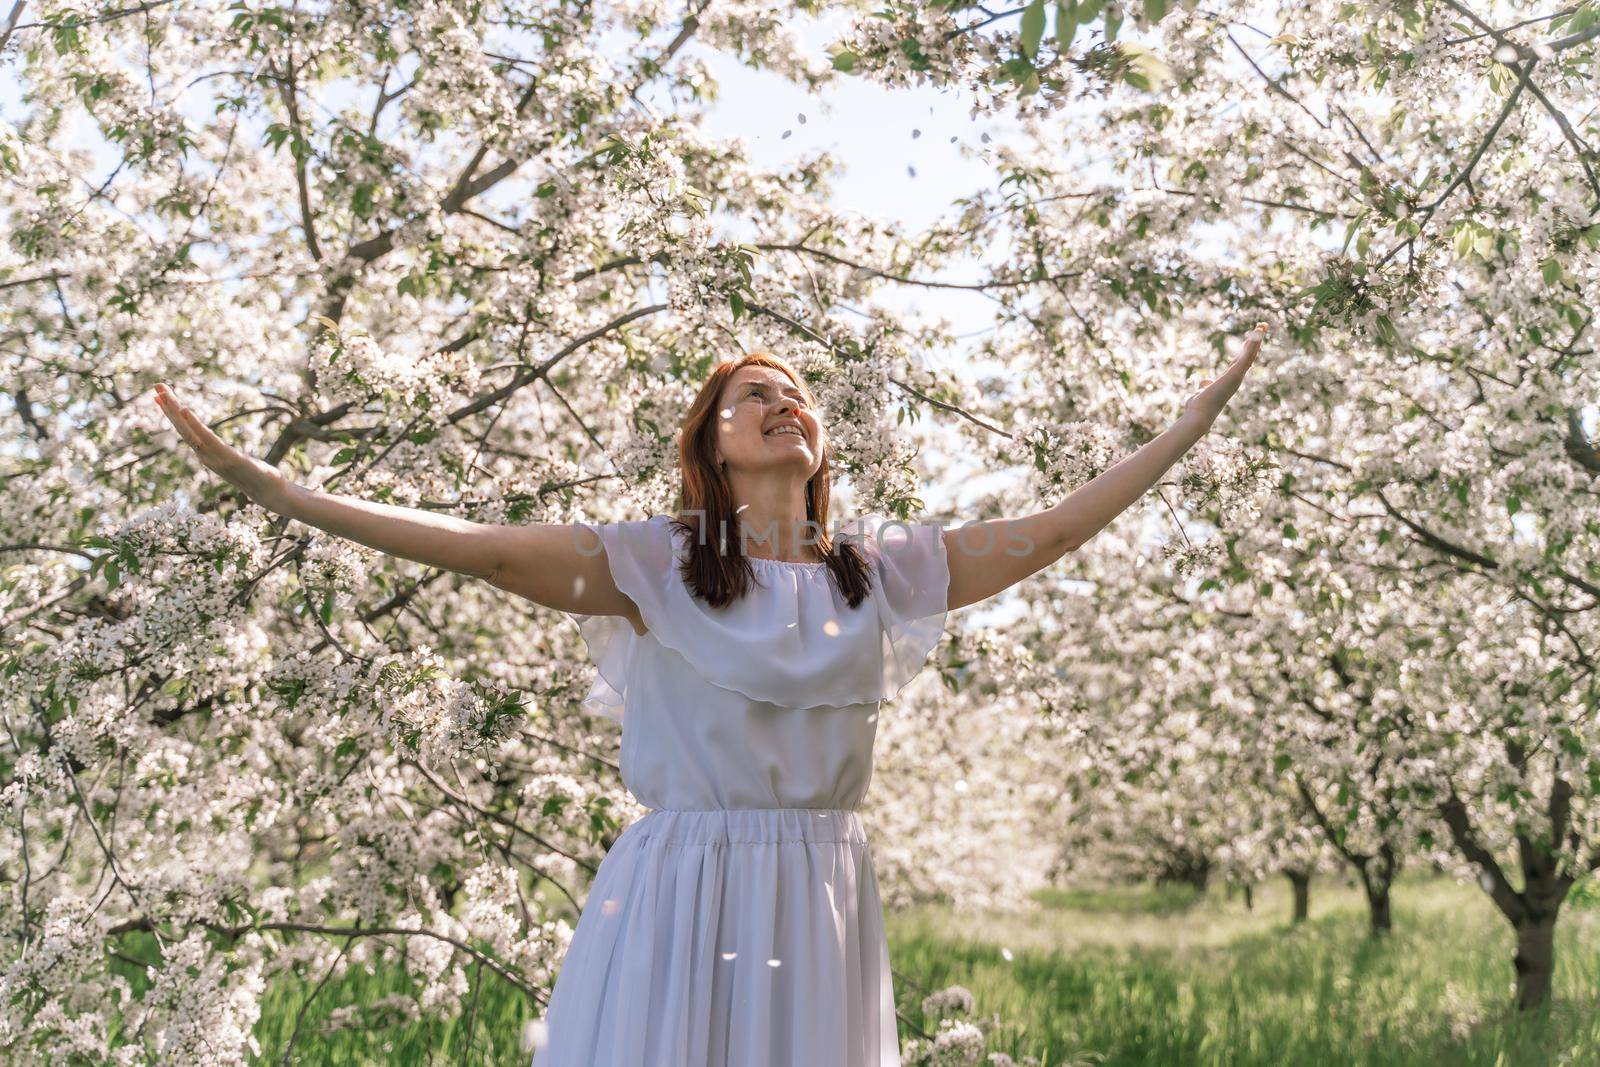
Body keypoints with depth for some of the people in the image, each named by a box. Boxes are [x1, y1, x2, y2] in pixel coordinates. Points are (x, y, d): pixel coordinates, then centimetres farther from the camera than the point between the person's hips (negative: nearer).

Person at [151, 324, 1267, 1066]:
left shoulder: (881, 567, 10)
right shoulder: (655, 562, 0)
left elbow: (1052, 528, 11)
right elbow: (478, 546, -8)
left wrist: (1192, 424, 11)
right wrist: (263, 482, -15)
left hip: (822, 898, 3)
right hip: (681, 887, -3)